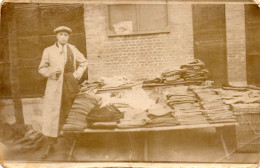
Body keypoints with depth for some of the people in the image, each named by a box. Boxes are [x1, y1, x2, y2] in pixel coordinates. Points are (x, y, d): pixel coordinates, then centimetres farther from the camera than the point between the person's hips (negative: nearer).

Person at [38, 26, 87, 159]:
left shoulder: (73, 49, 10)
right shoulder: (48, 51, 5)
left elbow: (83, 63, 20)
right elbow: (42, 68, 7)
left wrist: (77, 74, 4)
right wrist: (52, 72, -13)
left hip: (71, 85, 2)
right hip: (55, 86, -1)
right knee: (51, 114, -6)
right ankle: (50, 145, 4)